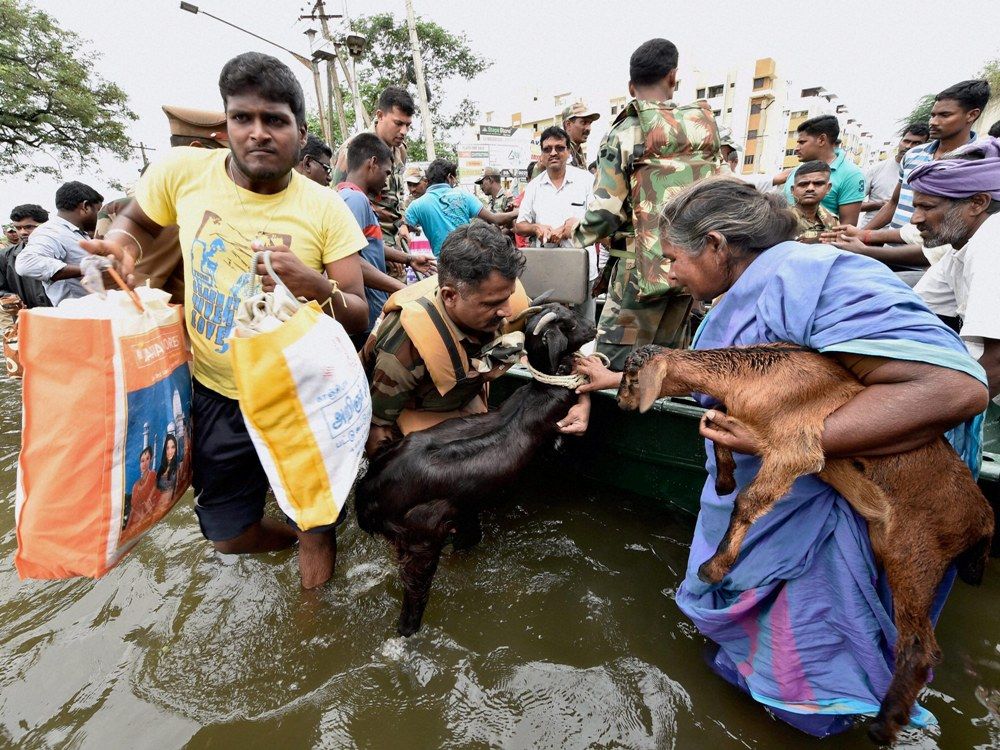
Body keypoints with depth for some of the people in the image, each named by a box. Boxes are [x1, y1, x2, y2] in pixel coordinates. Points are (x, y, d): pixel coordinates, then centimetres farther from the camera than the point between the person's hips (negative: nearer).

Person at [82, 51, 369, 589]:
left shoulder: (327, 210, -14)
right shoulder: (182, 171, -9)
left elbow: (358, 315, -14)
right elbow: (135, 222, 12)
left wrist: (315, 286, -34)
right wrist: (120, 244, -11)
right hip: (218, 393, 3)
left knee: (315, 516, 14)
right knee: (229, 536, 19)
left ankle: (316, 540, 49)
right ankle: (303, 537, 51)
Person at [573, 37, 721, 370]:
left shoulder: (626, 132, -8)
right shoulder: (705, 127, 8)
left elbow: (605, 211, -12)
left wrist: (577, 235, 7)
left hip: (642, 266, -6)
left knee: (614, 364, 0)